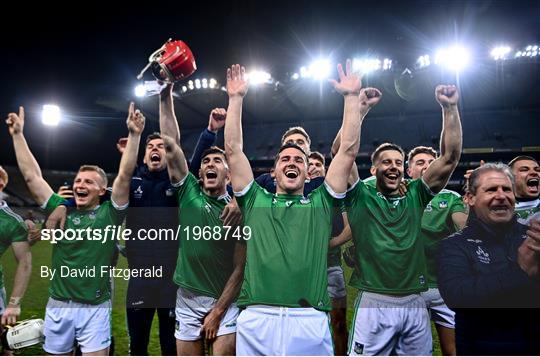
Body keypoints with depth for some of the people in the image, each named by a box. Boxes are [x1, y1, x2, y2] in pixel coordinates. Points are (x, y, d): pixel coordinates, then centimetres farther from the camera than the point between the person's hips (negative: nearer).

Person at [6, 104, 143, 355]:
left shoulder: (109, 213, -5)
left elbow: (125, 175, -16)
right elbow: (31, 176, 4)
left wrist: (134, 135, -23)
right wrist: (17, 134, 4)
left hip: (95, 307, -3)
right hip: (58, 304, 3)